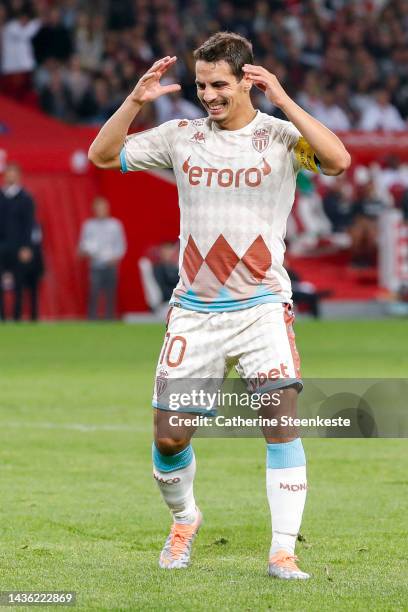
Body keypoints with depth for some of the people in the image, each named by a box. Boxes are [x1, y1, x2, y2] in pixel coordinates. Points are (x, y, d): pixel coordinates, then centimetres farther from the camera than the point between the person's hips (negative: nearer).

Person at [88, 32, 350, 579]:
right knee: (169, 437, 2)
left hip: (262, 306, -3)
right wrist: (137, 100, -10)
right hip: (194, 311, 3)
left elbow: (338, 160, -22)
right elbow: (103, 155, 5)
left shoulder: (279, 136, -4)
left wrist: (282, 100, -22)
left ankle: (283, 551, -14)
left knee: (282, 419, -19)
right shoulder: (181, 136, 5)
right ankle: (184, 519, 32)